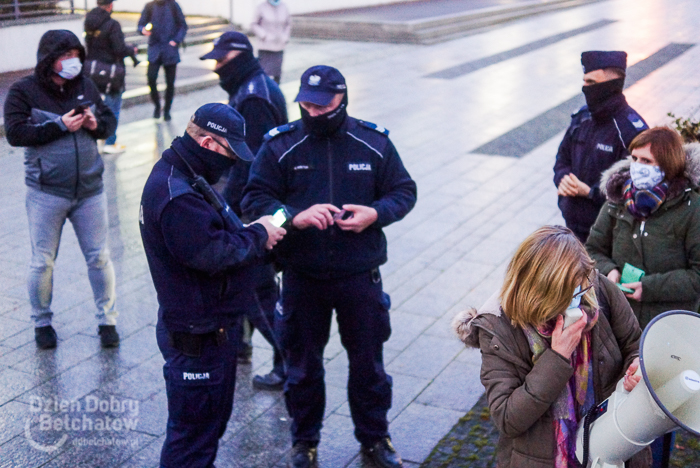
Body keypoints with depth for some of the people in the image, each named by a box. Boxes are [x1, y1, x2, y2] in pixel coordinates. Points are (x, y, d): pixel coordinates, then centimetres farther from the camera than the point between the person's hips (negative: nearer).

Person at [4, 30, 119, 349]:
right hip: (46, 193, -3)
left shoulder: (85, 87, 5)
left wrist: (96, 124, -11)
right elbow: (15, 133, -15)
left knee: (99, 257, 8)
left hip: (89, 190, 3)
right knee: (43, 262, 8)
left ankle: (107, 320, 22)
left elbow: (110, 121, 12)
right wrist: (59, 125, -20)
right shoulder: (24, 91, -6)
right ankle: (42, 322, 28)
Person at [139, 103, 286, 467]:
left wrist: (254, 233, -1)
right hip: (197, 337, -11)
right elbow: (214, 254, -30)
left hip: (213, 327, 11)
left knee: (214, 417, 25)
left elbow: (214, 233, 17)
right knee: (194, 428, 3)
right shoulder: (177, 196, -27)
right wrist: (257, 235, -15)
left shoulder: (185, 178, 8)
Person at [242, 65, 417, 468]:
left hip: (360, 276, 1)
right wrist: (296, 217, -27)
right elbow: (255, 199, -9)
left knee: (368, 360, 14)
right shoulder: (280, 146, -6)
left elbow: (404, 192, 3)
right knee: (303, 363, 14)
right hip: (302, 279, 0)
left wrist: (374, 214, -18)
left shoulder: (374, 143, -2)